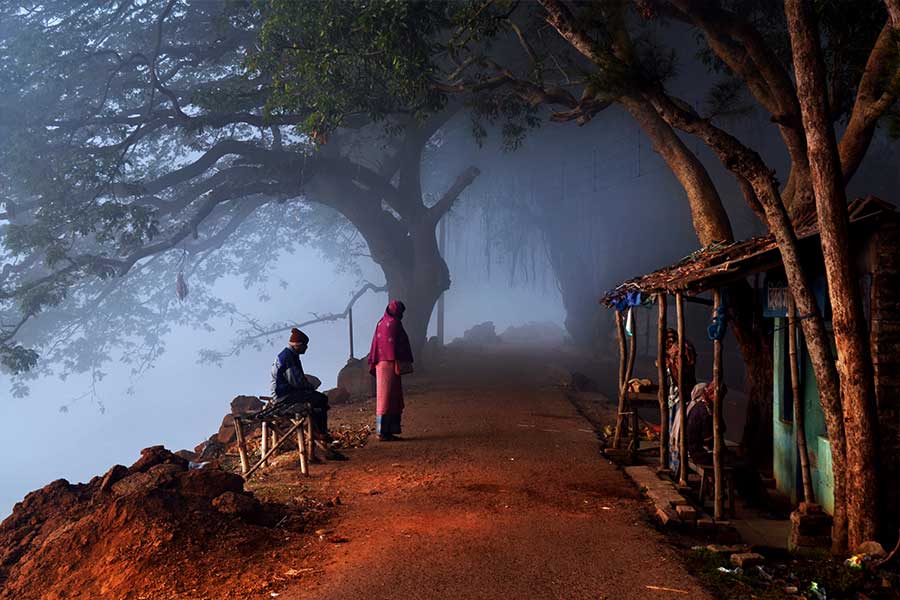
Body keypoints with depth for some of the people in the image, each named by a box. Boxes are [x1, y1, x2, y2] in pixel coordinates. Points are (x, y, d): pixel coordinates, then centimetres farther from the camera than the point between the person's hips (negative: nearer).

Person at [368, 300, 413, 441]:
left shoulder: (381, 323, 16)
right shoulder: (393, 323, -9)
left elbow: (376, 345, 17)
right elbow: (393, 344, -17)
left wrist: (373, 365, 18)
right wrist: (397, 364, -18)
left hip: (381, 364, 9)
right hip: (390, 364, -9)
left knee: (384, 398, 10)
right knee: (389, 398, -7)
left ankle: (384, 431, 12)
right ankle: (384, 432, -8)